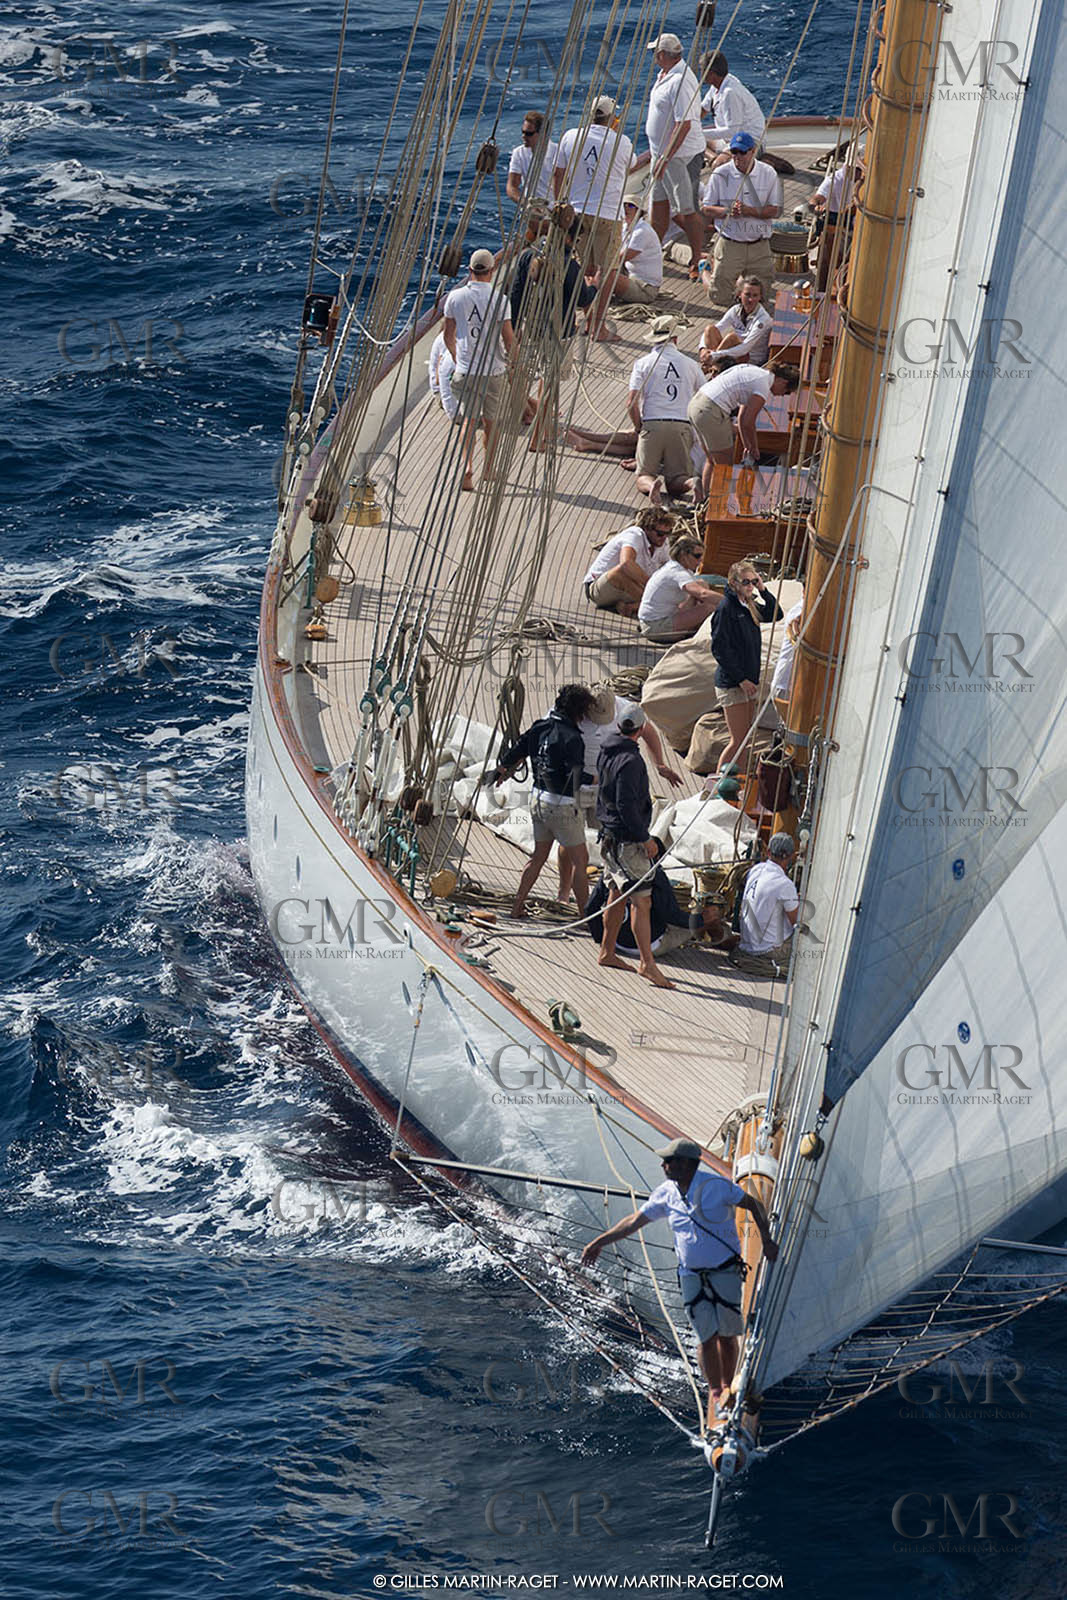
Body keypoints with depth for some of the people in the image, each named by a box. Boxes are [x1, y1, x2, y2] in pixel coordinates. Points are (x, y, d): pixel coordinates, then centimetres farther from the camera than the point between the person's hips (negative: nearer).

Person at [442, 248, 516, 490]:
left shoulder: (455, 297, -4)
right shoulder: (499, 298, -12)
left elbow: (448, 336, 6)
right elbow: (509, 338, -11)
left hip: (466, 370, 2)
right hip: (494, 370, -2)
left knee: (470, 420, 7)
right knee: (491, 422, 15)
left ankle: (466, 466, -14)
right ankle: (488, 469, 28)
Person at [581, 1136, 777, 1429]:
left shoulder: (716, 1186, -14)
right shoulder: (666, 1193, -1)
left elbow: (753, 1205, -3)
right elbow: (635, 1221, 10)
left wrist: (766, 1240, -11)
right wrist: (598, 1242, 13)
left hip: (725, 1270, -3)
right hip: (691, 1275, 3)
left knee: (726, 1333, 3)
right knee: (706, 1336, -2)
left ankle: (728, 1387, 21)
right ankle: (714, 1391, 13)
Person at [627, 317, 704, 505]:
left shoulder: (642, 363, 6)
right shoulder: (690, 364, 14)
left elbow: (632, 403, -2)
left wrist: (639, 429, 12)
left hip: (652, 425, -2)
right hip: (682, 426, 2)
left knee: (643, 476, 3)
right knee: (676, 483, 1)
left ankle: (652, 485, -32)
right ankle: (692, 483, -33)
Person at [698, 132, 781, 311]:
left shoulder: (769, 174, -1)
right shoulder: (719, 175, -4)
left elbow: (775, 210, -3)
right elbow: (707, 209, 0)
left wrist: (749, 211, -20)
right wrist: (728, 211, -21)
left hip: (759, 245, 2)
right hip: (729, 243, -1)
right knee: (719, 297, -2)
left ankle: (745, 274, 36)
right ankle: (706, 270, 31)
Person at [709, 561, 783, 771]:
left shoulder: (749, 605, 9)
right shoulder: (726, 608, -15)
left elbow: (775, 615, 18)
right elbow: (719, 649, -18)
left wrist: (763, 590, 2)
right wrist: (741, 679, -17)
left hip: (747, 681, 9)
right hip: (731, 683, -9)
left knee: (744, 738, 11)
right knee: (738, 740, -8)